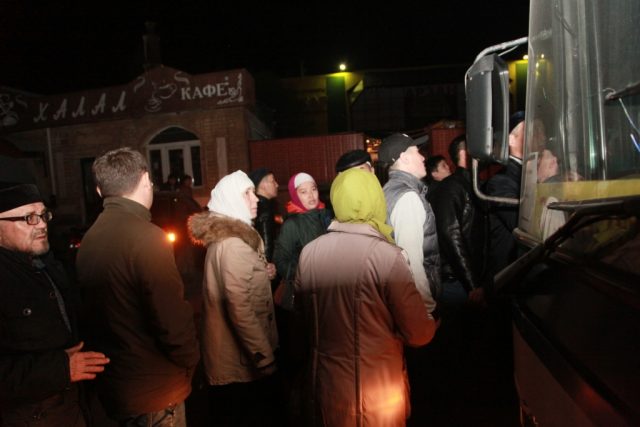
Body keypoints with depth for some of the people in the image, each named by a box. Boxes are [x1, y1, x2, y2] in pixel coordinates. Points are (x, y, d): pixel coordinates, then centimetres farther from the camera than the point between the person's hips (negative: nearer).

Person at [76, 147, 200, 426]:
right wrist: (190, 362, -8)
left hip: (113, 383, 8)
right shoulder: (145, 237, -24)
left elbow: (97, 312, 6)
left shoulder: (89, 239, 0)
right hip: (153, 390, -7)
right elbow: (172, 319, -26)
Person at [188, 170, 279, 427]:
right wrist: (265, 356, -22)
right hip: (242, 361, -9)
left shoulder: (219, 236, 8)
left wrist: (263, 275, 6)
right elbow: (240, 309, -28)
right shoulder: (234, 243, -22)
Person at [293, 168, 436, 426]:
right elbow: (418, 334, -14)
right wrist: (433, 324, 8)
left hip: (324, 384, 4)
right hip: (376, 389, -3)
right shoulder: (387, 256, -21)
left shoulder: (309, 253, -9)